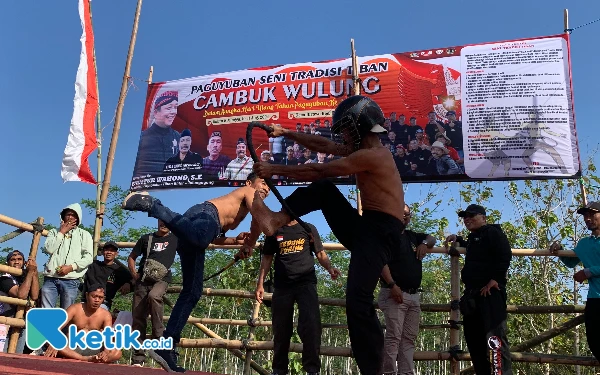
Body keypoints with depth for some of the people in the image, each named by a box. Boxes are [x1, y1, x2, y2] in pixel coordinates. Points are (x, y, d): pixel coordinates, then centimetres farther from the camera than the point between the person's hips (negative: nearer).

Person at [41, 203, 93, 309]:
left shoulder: (84, 234, 12)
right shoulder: (54, 232, 18)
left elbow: (88, 257, 1)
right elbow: (48, 249, 0)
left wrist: (71, 266, -11)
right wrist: (61, 232, 3)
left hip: (70, 280, -1)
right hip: (50, 278, 1)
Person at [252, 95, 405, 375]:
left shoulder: (371, 156, -15)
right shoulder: (366, 151, 17)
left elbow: (317, 171, -13)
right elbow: (324, 146, 22)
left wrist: (274, 170, -5)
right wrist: (286, 133, 22)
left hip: (380, 232, -10)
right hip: (364, 227, 10)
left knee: (358, 302, -22)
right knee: (324, 189, 6)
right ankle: (277, 220, -4)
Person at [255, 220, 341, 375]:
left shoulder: (308, 228, 12)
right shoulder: (275, 231, 14)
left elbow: (320, 254, 9)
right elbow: (267, 259, 15)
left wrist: (330, 268, -11)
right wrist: (260, 284, 6)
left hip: (306, 282, -1)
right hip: (282, 285, 2)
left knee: (311, 324, -16)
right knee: (281, 328, 6)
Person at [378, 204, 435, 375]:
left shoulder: (412, 236, 18)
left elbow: (432, 238, 34)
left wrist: (425, 243, 9)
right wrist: (392, 285, -25)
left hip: (414, 295, 8)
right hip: (395, 293, -8)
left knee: (409, 338, 7)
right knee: (394, 337, -11)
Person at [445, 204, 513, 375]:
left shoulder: (492, 232, 0)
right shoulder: (472, 238, 26)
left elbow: (505, 256, -13)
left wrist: (495, 279, -22)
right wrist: (457, 239, 35)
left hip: (490, 291, -10)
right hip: (473, 293, 10)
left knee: (494, 335, -20)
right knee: (474, 337, 7)